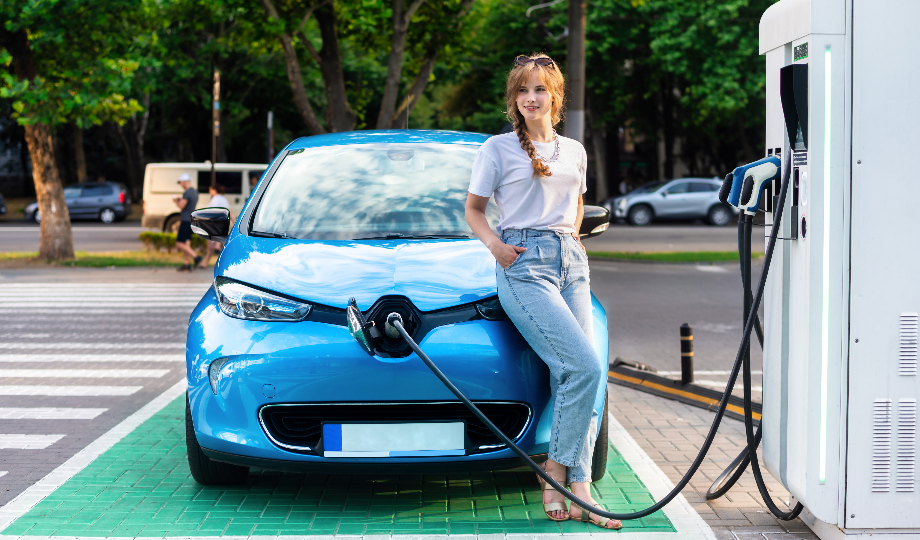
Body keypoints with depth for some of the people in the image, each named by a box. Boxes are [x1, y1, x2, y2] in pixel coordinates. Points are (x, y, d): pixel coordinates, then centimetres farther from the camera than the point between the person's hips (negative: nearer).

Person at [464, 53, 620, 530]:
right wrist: (495, 245, -10)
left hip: (571, 262, 5)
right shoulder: (498, 148, 3)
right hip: (524, 265, -5)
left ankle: (577, 489, -4)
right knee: (585, 367, -18)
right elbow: (473, 209, 6)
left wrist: (572, 237, 16)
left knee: (571, 376, -4)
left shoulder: (574, 151, 16)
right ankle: (554, 470, -5)